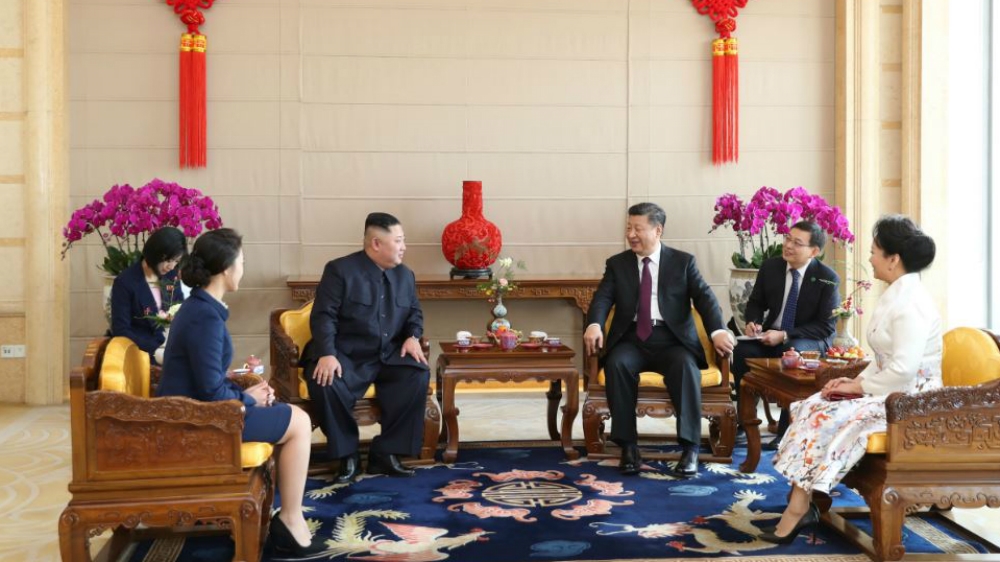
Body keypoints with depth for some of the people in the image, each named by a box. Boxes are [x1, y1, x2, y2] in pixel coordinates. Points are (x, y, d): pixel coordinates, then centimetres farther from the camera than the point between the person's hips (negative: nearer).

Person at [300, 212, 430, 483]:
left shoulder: (405, 275, 12)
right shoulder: (340, 270, -6)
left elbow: (414, 312, 20)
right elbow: (323, 316, -12)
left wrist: (413, 337, -3)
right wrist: (326, 354, -27)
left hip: (389, 356, 4)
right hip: (346, 355, -4)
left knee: (419, 375, -25)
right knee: (325, 383, -34)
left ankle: (384, 453, -14)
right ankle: (348, 455, -12)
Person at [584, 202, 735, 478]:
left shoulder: (683, 261, 8)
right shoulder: (617, 264, 12)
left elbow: (704, 297, -4)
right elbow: (602, 298, -1)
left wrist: (718, 331, -23)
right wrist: (594, 325, -25)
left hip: (672, 339, -1)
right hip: (632, 339, 1)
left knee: (686, 366, -33)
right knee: (616, 364, -32)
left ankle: (690, 449, -29)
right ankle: (628, 447, -25)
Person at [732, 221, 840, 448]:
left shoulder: (827, 278, -11)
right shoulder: (770, 267, 1)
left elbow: (827, 327, -12)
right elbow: (756, 302, 15)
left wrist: (785, 335, -23)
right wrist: (752, 322, -10)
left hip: (808, 340, -4)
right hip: (770, 334, 4)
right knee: (743, 350, -27)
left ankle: (786, 430, -26)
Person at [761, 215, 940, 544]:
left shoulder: (910, 302, -19)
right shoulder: (896, 294, 13)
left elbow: (903, 369, -26)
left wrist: (861, 386, -15)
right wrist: (858, 380, 2)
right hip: (888, 391, 10)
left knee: (828, 418, -23)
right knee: (813, 407, -5)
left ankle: (798, 508, -16)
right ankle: (802, 502, -11)